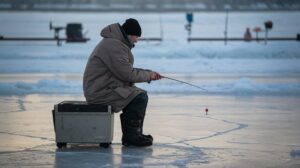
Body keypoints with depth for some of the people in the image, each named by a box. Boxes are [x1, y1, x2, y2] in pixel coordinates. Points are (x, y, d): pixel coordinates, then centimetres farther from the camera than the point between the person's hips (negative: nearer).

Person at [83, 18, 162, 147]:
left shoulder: (118, 43, 17)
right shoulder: (114, 46, -19)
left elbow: (127, 70, 23)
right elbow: (128, 74, -21)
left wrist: (149, 73, 11)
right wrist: (148, 75, -5)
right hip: (101, 92, -11)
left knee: (136, 94, 16)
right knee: (140, 97, -16)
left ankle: (130, 136, 16)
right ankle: (132, 136, -7)